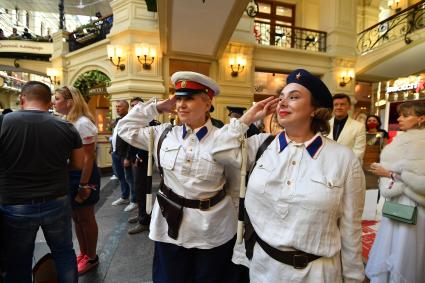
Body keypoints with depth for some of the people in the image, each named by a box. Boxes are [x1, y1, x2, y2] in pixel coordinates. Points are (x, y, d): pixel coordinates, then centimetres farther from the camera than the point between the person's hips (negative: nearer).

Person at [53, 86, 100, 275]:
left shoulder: (83, 123, -18)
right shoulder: (67, 122, 8)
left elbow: (89, 157, -20)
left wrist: (83, 185, -20)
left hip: (83, 176, -8)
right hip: (69, 175, 8)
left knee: (86, 218, 7)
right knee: (76, 217, 19)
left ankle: (91, 258, 27)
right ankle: (83, 253, 38)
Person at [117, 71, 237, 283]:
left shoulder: (223, 139, -11)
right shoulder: (164, 134, -2)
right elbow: (125, 128, 4)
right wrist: (158, 107, -2)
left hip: (214, 232, -1)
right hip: (169, 226, 2)